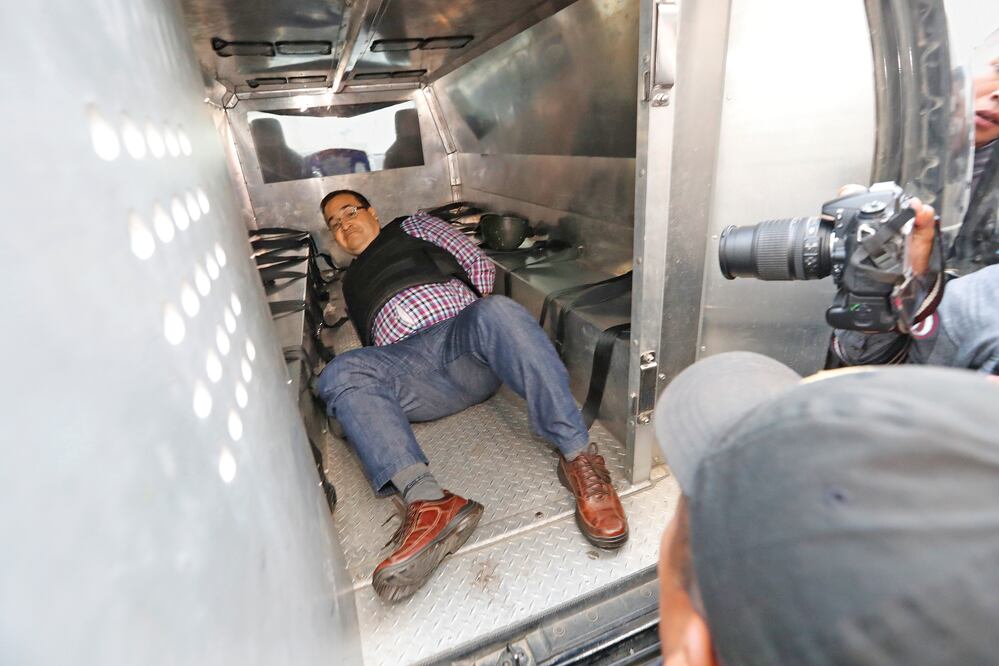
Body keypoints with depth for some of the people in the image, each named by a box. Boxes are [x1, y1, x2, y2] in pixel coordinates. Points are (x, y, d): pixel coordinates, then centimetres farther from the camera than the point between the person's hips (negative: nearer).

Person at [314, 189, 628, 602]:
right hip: (404, 364, 2)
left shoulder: (411, 227, 28)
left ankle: (578, 457, -39)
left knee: (498, 310, -35)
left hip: (462, 335, -2)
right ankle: (428, 503, -47)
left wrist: (486, 325, 5)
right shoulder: (351, 283, 38)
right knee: (340, 375, -28)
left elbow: (477, 262, 16)